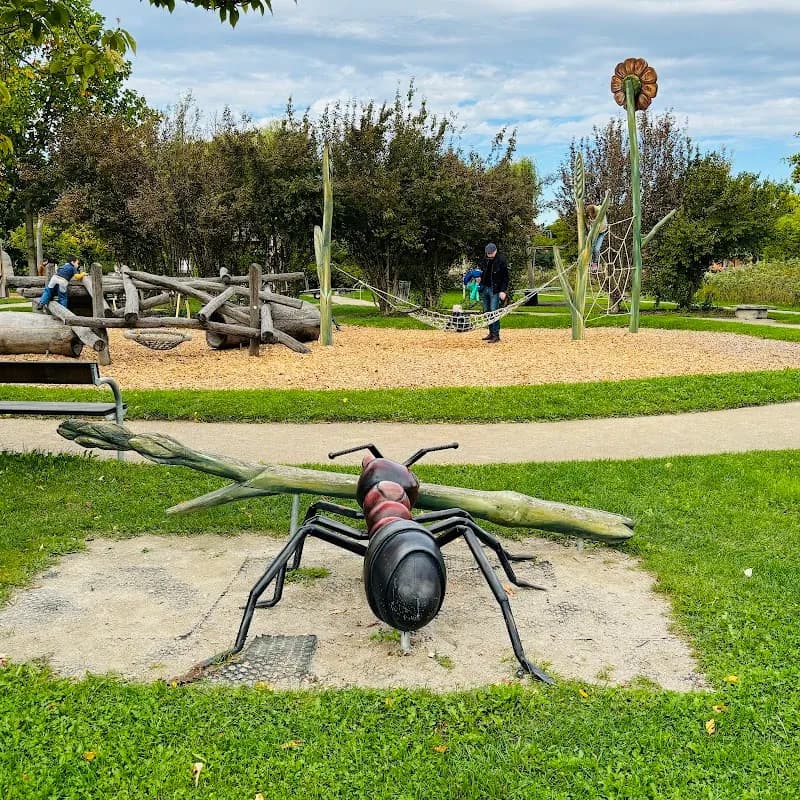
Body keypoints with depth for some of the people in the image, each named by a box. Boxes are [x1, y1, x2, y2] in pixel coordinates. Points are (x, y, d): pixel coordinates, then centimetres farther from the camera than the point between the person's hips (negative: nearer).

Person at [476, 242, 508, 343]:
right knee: (486, 312, 8)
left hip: (495, 290, -6)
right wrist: (479, 277, 2)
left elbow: (505, 277, -8)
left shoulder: (501, 260, -9)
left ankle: (496, 335, -7)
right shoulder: (485, 260, 8)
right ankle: (491, 333, 17)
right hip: (485, 288, 6)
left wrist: (503, 291, -14)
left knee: (494, 312, -10)